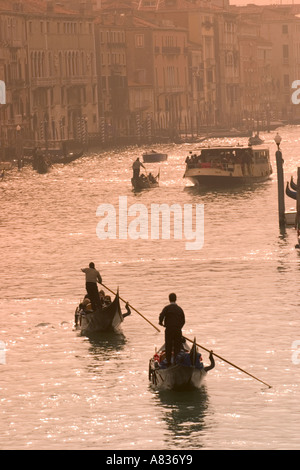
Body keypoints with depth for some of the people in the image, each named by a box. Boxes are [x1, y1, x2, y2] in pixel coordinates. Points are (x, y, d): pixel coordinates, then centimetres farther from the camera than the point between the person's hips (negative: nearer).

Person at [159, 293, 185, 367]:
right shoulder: (180, 309, 7)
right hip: (178, 331, 2)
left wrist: (161, 322, 1)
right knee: (177, 347, 7)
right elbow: (183, 321, 8)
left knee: (168, 347, 6)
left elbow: (161, 316, -19)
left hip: (169, 330, -2)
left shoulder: (167, 308, -5)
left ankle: (168, 363, 8)